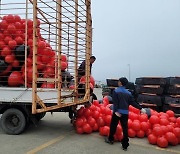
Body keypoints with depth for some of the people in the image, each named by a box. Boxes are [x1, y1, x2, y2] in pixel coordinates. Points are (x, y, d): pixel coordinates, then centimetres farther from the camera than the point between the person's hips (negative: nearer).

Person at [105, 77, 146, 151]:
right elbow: (133, 102, 2)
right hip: (125, 112, 4)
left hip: (117, 112, -3)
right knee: (125, 128, 4)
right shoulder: (128, 93, 6)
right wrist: (141, 108, 7)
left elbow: (115, 102, -14)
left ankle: (110, 139, 30)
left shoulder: (116, 91, -6)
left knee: (113, 126, 14)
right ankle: (125, 145, 7)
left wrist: (116, 111, -18)